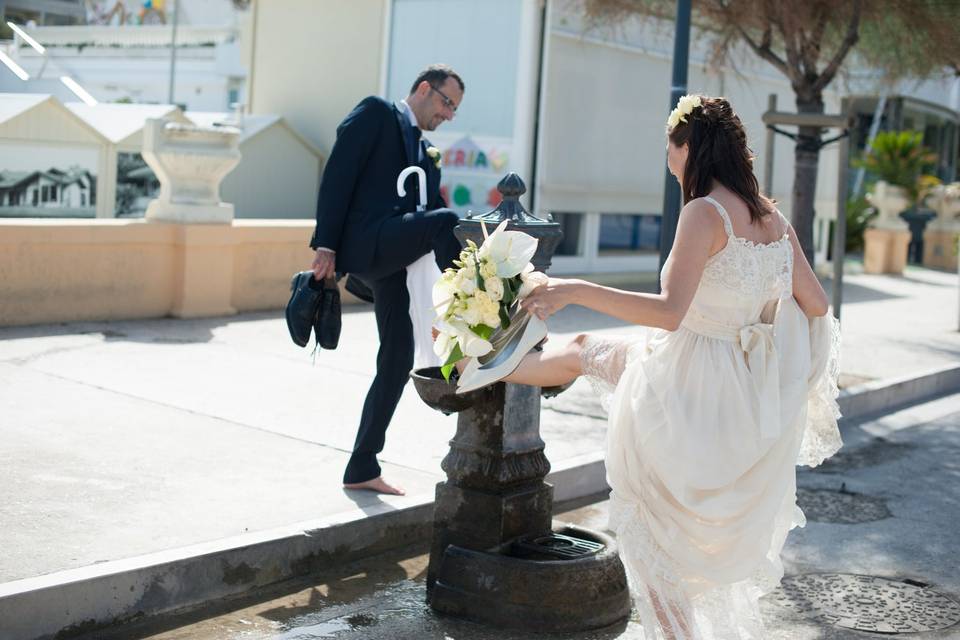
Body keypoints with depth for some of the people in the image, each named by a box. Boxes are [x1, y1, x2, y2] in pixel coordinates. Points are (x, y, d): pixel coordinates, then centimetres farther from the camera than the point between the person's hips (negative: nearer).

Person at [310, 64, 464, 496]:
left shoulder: (425, 154, 29)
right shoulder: (376, 113, 7)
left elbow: (434, 208, 21)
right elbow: (338, 175, -4)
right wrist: (326, 245, -14)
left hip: (393, 261, 8)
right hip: (364, 241, -8)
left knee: (397, 361, 3)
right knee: (444, 220, -31)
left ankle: (362, 469, 12)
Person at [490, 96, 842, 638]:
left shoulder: (705, 212, -23)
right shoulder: (773, 217, 0)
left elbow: (670, 313, -32)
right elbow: (816, 304, 7)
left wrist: (577, 290, -30)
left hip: (691, 393, -6)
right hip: (747, 388, 6)